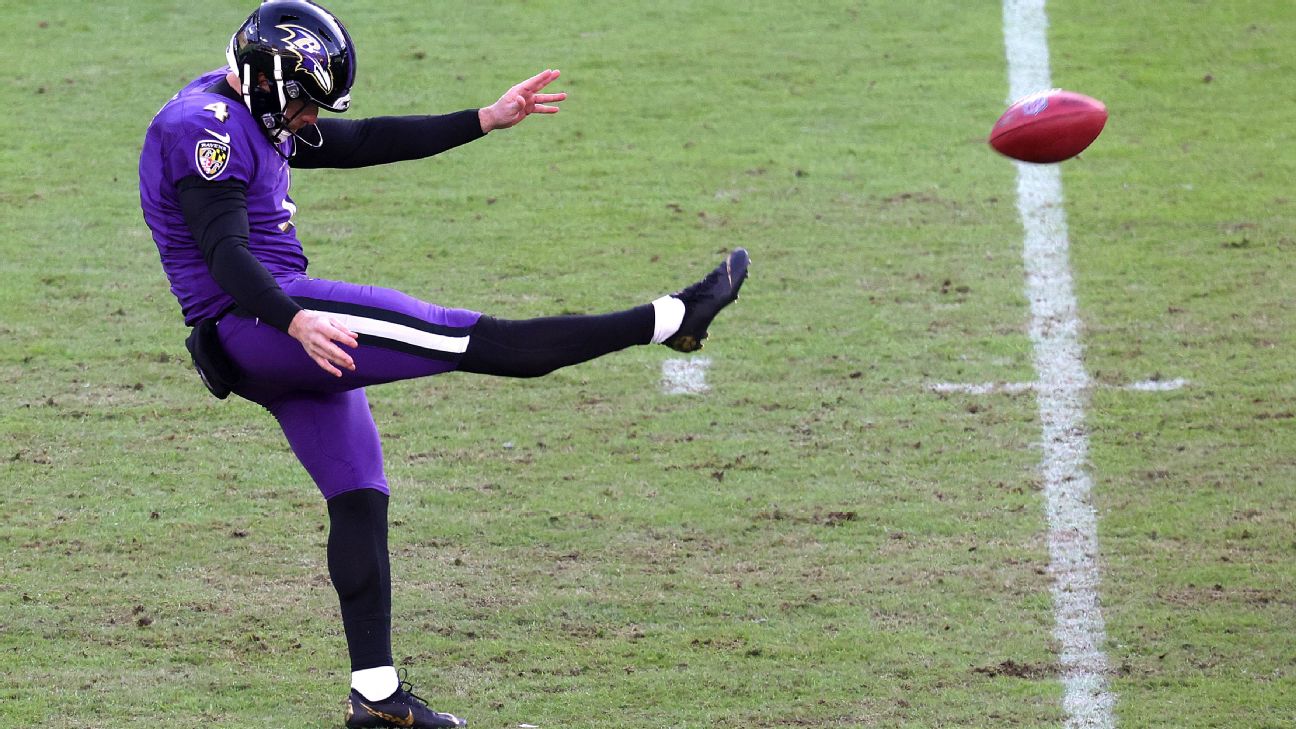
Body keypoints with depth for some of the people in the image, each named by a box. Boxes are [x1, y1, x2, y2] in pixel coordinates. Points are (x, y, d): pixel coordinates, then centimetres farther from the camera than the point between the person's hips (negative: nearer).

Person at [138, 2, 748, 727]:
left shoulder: (257, 119, 17)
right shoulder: (208, 127, -14)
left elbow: (363, 143, 18)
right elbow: (224, 252, -23)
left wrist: (487, 120, 15)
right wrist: (296, 322, -36)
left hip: (270, 343, 11)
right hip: (257, 327, -11)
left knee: (359, 495, 10)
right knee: (469, 338, -10)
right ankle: (671, 319, -12)